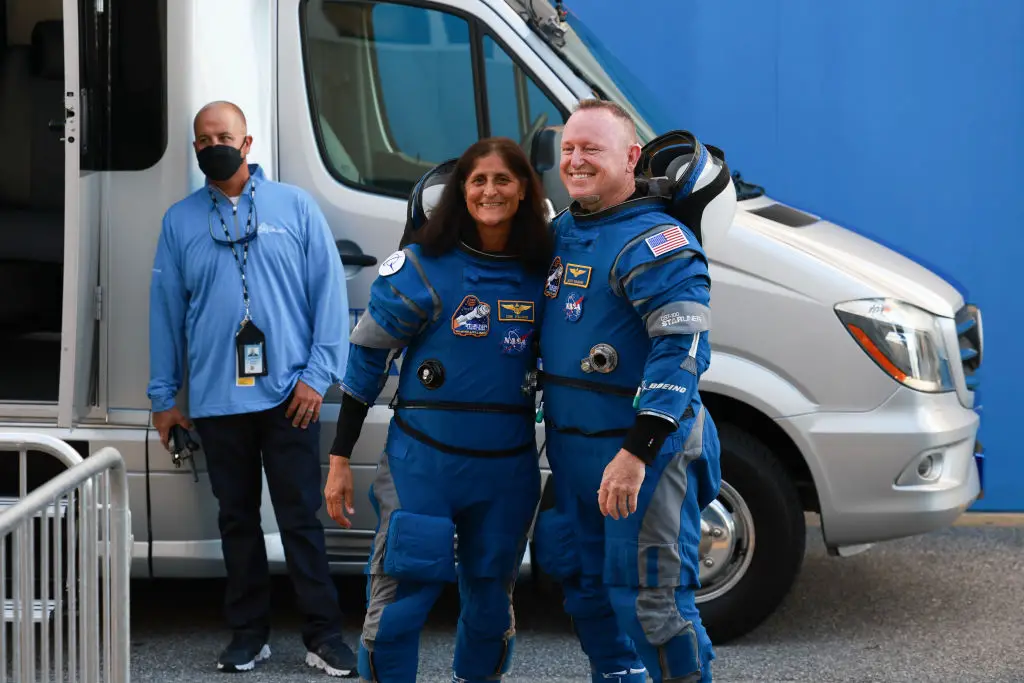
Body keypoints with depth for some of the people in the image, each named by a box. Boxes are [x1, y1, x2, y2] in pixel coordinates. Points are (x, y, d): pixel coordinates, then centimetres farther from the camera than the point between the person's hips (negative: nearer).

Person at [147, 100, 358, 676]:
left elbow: (329, 290, 0)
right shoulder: (180, 221, 9)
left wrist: (318, 374, -7)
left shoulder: (295, 207, 3)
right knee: (237, 518, 10)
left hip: (287, 394, -2)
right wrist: (164, 396, 9)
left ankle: (324, 636, 5)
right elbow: (166, 311, 11)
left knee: (301, 519, -1)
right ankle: (249, 634, 19)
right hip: (216, 400, 3)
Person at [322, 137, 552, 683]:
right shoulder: (420, 266, -7)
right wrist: (339, 459, -3)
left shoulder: (542, 272, 2)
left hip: (507, 471, 3)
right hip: (423, 461, -3)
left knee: (491, 605, 15)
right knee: (398, 603, -5)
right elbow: (365, 357, -2)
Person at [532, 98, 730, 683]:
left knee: (649, 599, -7)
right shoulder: (561, 232, 11)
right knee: (588, 588, 18)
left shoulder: (656, 242, -15)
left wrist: (636, 452, -29)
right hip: (570, 447, 9)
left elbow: (680, 351, -23)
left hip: (643, 445, -9)